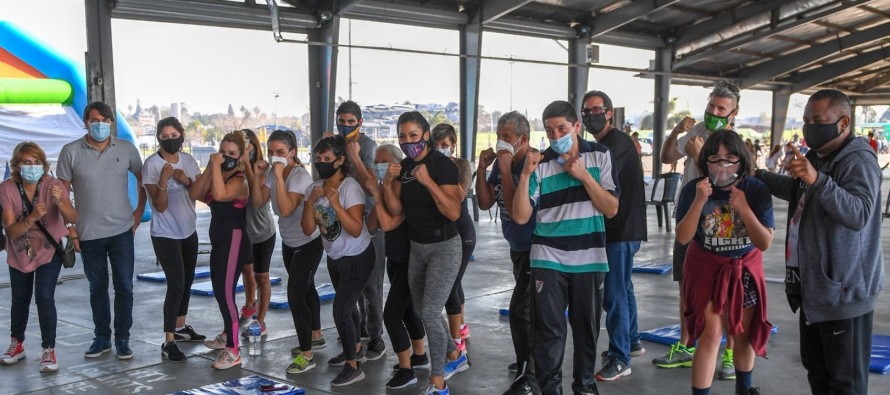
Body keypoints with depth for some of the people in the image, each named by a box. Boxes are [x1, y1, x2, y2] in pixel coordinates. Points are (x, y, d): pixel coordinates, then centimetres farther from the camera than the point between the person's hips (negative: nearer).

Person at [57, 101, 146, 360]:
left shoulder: (126, 149, -1)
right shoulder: (71, 152, -4)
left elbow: (142, 178, 14)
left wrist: (140, 210, 6)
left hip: (121, 231, 0)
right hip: (89, 234, 0)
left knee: (124, 287, 2)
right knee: (97, 288, 11)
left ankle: (123, 339, 13)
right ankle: (101, 338, 23)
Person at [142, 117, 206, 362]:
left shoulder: (188, 160, 1)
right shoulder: (152, 164, -15)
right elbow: (160, 206, -19)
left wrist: (187, 180, -17)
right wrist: (163, 181, -35)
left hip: (189, 231, 6)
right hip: (165, 235, -6)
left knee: (187, 281, 15)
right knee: (176, 285, -12)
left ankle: (180, 328, 32)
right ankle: (168, 342, -7)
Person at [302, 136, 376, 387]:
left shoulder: (350, 187, -22)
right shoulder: (315, 188, -4)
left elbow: (356, 230, -29)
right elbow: (308, 229, -8)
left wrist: (335, 203, -36)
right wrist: (311, 201, -22)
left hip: (357, 259, -7)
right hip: (335, 258, 7)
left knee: (341, 311, -9)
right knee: (347, 306, 21)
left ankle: (354, 367, 5)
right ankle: (355, 350, 42)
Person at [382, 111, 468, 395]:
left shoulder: (443, 164, -17)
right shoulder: (404, 166, 3)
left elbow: (454, 213, -23)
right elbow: (395, 211, 1)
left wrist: (428, 182, -30)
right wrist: (388, 183, -15)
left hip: (444, 247, -8)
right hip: (417, 246, 8)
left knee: (430, 313, -10)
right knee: (421, 310, 16)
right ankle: (455, 357, 38)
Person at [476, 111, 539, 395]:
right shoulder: (501, 162, 2)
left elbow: (516, 209, -29)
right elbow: (485, 202, 3)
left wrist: (505, 169, -29)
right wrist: (482, 169, -9)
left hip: (534, 247, -9)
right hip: (517, 246, 9)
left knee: (520, 310, -11)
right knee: (528, 307, 20)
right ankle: (528, 361, 35)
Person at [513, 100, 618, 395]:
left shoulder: (600, 155, 1)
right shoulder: (540, 163, -2)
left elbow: (611, 209, -4)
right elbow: (520, 216, -8)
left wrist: (584, 176, -13)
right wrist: (526, 175, -19)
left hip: (589, 258, 1)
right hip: (548, 260, -1)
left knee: (587, 327, 12)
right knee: (549, 329, 0)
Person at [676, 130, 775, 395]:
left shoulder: (757, 190, -17)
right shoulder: (694, 189, -18)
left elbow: (765, 243, -19)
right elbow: (683, 238, -21)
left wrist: (743, 208, -32)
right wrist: (699, 201, -33)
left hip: (745, 268, 2)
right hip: (707, 267, -2)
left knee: (744, 333, 14)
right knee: (711, 334, -11)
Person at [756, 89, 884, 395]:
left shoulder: (858, 160, -18)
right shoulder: (817, 156, 14)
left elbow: (859, 214, -34)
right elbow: (797, 191, 34)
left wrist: (817, 180, -47)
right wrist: (754, 175, 25)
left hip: (844, 290, -10)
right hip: (815, 285, 10)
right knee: (816, 367, 19)